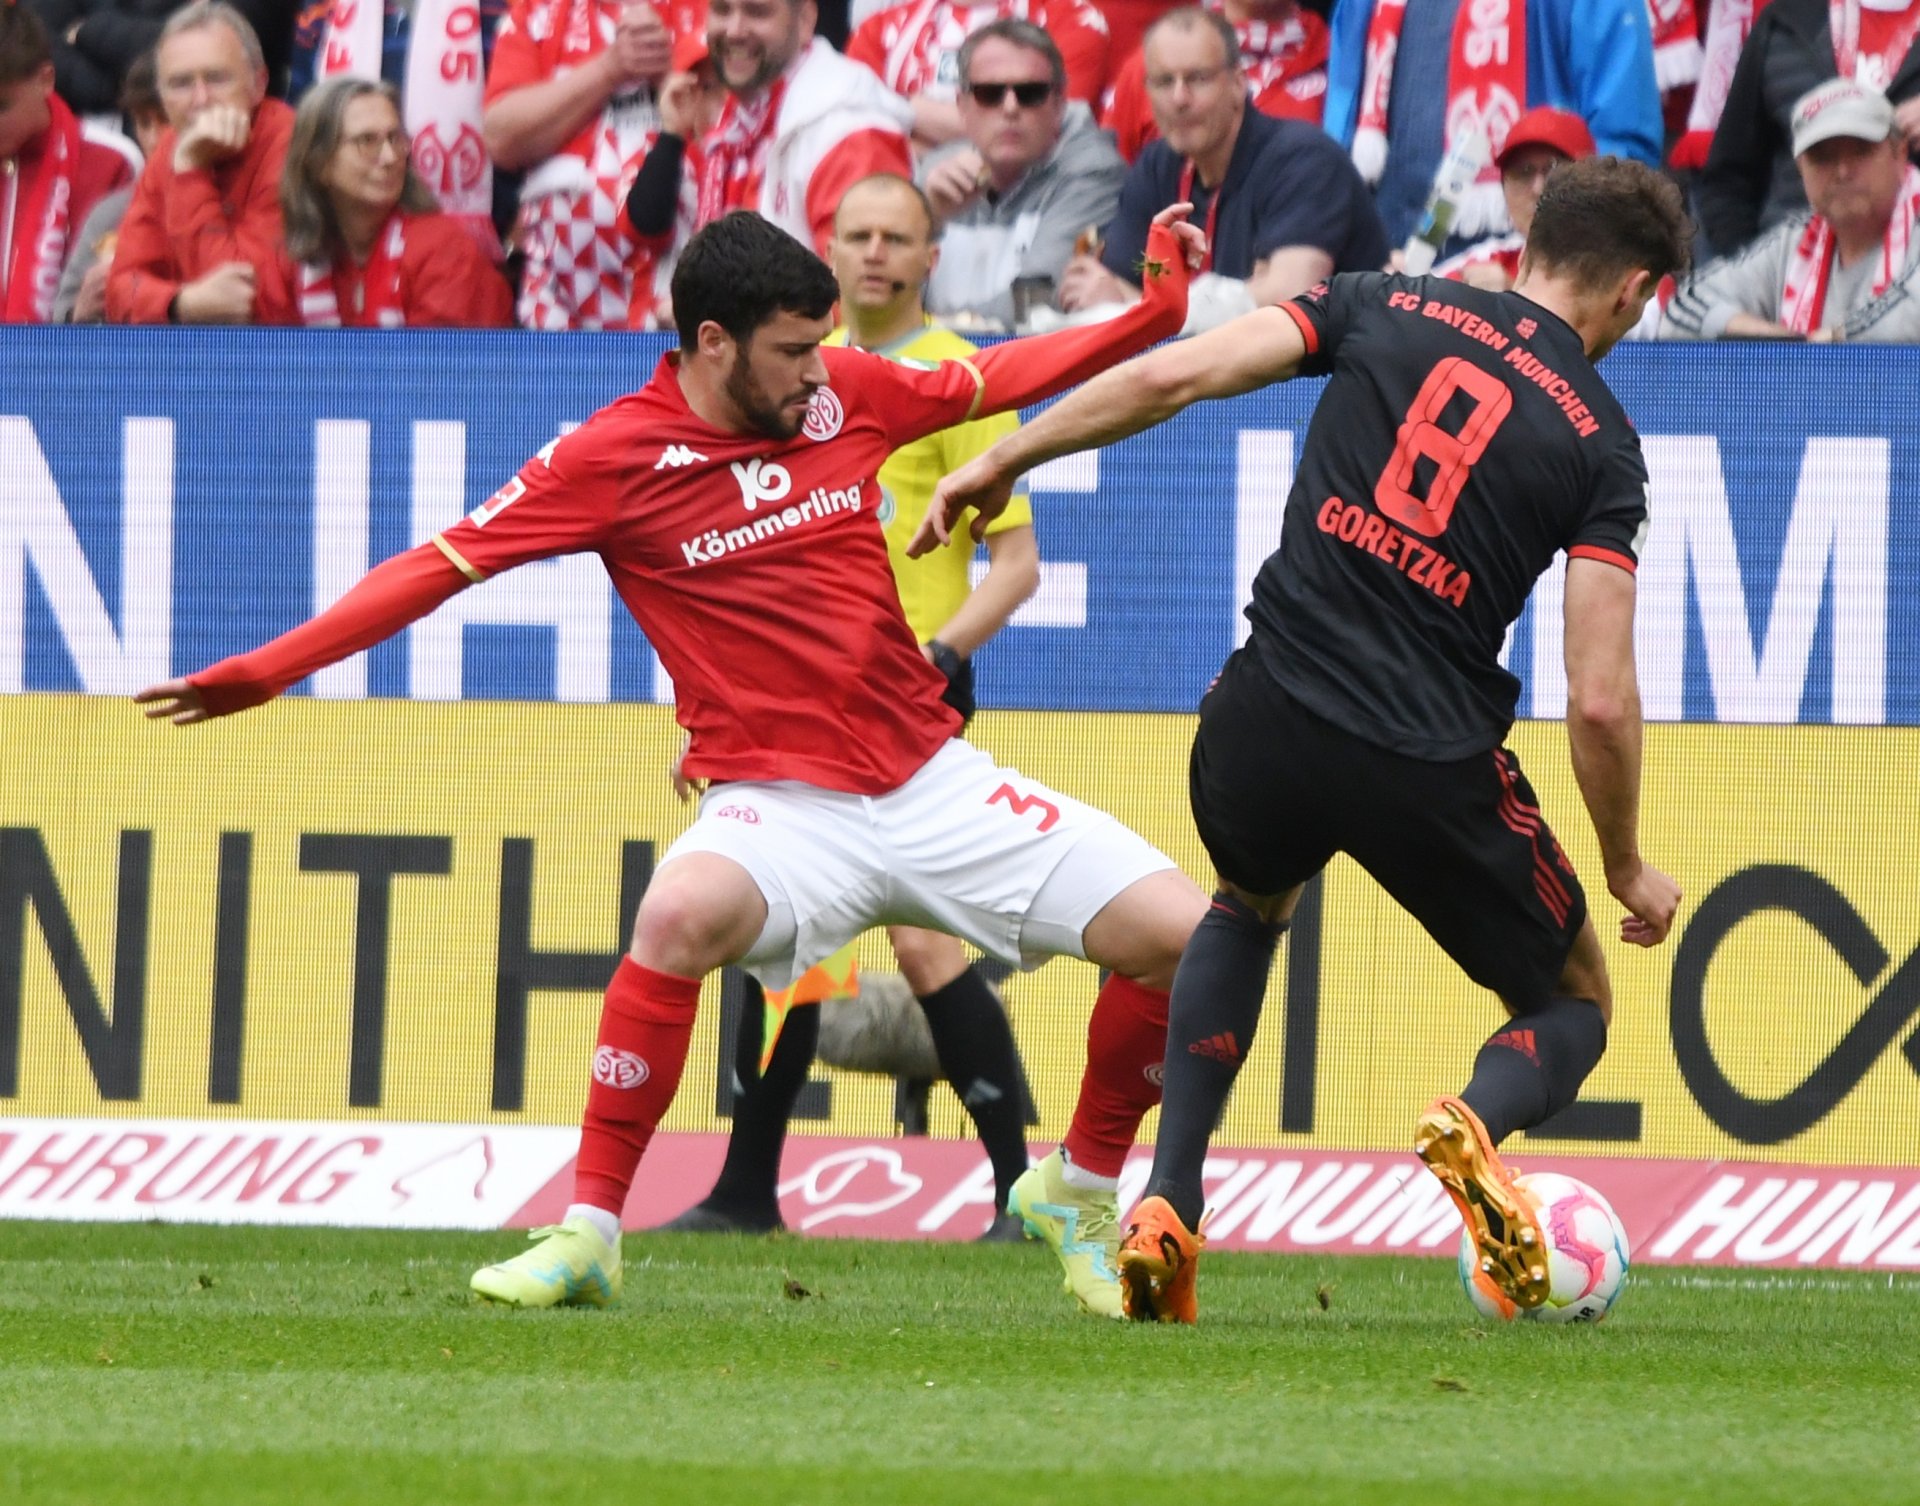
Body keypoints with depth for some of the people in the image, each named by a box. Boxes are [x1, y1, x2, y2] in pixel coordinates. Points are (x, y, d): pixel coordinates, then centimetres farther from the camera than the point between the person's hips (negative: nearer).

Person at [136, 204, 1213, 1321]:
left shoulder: (842, 391, 4)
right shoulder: (612, 457, -8)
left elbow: (993, 382, 23)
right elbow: (440, 565, -5)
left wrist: (1155, 312, 16)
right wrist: (269, 670, -11)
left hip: (931, 780, 4)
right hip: (783, 799, -4)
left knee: (1181, 935, -7)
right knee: (685, 912, -38)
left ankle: (1084, 1190, 19)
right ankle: (589, 1236, -26)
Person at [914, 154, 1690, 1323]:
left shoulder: (1390, 305, 6)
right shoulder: (1601, 446, 0)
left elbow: (1176, 375, -2)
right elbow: (1601, 704, -6)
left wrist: (1002, 462, 10)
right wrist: (1628, 869, 10)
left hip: (1267, 715, 3)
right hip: (1429, 765, -3)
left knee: (1250, 908, 37)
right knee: (1575, 1006, 20)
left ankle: (1167, 1211, 20)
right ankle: (1477, 1121, -18)